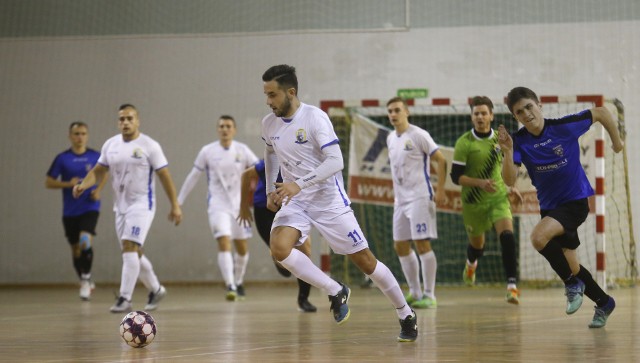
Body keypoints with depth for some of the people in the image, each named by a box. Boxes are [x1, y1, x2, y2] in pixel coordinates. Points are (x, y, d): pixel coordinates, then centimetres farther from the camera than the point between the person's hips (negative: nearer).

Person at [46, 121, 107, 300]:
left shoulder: (95, 156, -1)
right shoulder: (62, 158, -3)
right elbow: (48, 182, 0)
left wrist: (98, 190, -2)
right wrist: (68, 183, -16)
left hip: (90, 208, -2)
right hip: (70, 211, 2)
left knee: (85, 242, -23)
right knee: (75, 249, 11)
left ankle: (86, 278, -5)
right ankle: (84, 282, 32)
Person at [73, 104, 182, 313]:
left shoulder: (149, 145, -8)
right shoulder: (110, 145, 6)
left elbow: (164, 176, -6)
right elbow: (98, 171, 11)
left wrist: (175, 205, -7)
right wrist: (84, 185, -10)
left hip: (142, 204, -6)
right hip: (121, 206, 6)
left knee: (130, 248, -18)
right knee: (133, 253, 12)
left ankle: (125, 299, -18)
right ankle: (156, 290, 30)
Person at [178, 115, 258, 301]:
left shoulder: (242, 150, -1)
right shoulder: (207, 151, -2)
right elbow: (193, 177, 6)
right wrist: (178, 201, 7)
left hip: (239, 204, 2)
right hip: (218, 204, -2)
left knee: (242, 248, 12)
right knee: (224, 244, -19)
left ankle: (238, 282, 35)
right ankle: (230, 286, -26)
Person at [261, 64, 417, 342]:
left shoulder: (315, 117, -17)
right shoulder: (269, 123, 1)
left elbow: (335, 161, -23)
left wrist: (299, 184, -32)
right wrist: (270, 190, 16)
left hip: (328, 199, -5)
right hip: (294, 202, 5)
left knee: (365, 261, 0)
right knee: (279, 249, -24)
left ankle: (406, 315, 19)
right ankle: (336, 292, -6)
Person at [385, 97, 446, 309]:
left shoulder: (418, 135, -9)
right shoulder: (391, 138, 13)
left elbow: (441, 160, -9)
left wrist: (440, 190, -14)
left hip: (419, 197, -8)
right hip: (401, 199, 8)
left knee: (422, 243, -10)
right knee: (400, 246, 9)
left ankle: (429, 295, -4)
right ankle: (415, 292, 19)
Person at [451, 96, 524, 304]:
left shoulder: (499, 139, 1)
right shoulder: (464, 143, -13)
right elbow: (456, 176, -14)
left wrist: (510, 187, 11)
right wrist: (480, 183, -27)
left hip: (499, 198, 2)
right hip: (473, 202, -2)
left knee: (507, 237, -21)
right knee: (477, 243, 15)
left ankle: (512, 285, -23)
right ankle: (471, 264, 53)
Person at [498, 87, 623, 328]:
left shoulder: (565, 126, -17)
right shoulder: (519, 141, -10)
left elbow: (601, 112, -2)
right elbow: (509, 180, -22)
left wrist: (616, 141, 8)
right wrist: (507, 151, -37)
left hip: (575, 201, -5)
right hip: (549, 205, 5)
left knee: (539, 237, -30)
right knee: (569, 266, 12)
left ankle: (573, 284, -10)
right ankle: (604, 303, 35)